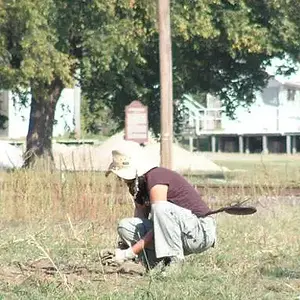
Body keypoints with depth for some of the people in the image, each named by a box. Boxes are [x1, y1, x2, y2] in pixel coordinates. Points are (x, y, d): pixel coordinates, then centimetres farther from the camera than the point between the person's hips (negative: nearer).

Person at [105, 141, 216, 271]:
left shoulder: (156, 178, -20)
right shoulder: (138, 184, 9)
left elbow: (160, 218, -25)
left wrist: (129, 253, -24)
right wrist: (119, 250, -5)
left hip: (202, 231, -9)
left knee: (162, 208, -37)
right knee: (125, 226, -5)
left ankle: (175, 262, -26)